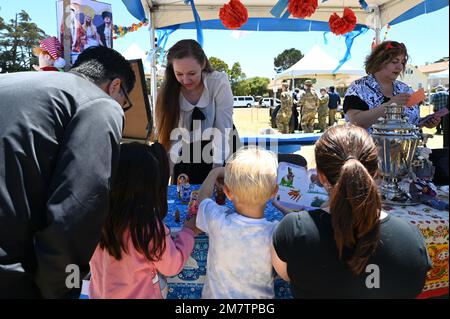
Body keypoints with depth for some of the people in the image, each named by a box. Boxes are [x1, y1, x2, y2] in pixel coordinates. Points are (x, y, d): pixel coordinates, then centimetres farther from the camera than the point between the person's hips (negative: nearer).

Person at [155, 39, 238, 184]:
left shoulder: (219, 83, -22)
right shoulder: (168, 91, -15)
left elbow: (223, 131, -25)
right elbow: (167, 134, -18)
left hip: (221, 153, -1)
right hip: (186, 155, 2)